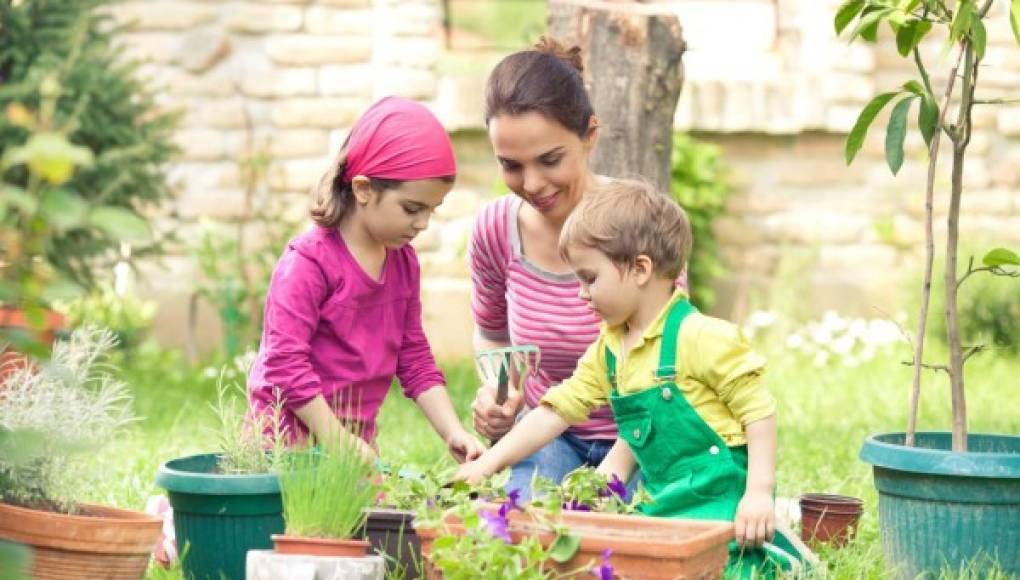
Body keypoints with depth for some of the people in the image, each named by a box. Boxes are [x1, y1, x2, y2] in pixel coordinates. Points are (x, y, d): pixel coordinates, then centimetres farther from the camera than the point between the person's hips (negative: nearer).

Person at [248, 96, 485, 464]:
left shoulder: (403, 262, 10)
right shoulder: (309, 262, -14)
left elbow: (414, 359, 15)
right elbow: (285, 361, -18)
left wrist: (453, 432, 3)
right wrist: (338, 443, -18)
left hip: (356, 438, 7)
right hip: (293, 440, -7)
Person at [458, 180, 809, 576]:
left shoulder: (700, 337, -13)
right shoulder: (607, 350, 11)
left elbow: (759, 411, -13)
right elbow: (557, 410, 13)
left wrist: (759, 492, -19)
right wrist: (487, 465, 8)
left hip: (720, 499, -8)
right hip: (663, 498, 8)